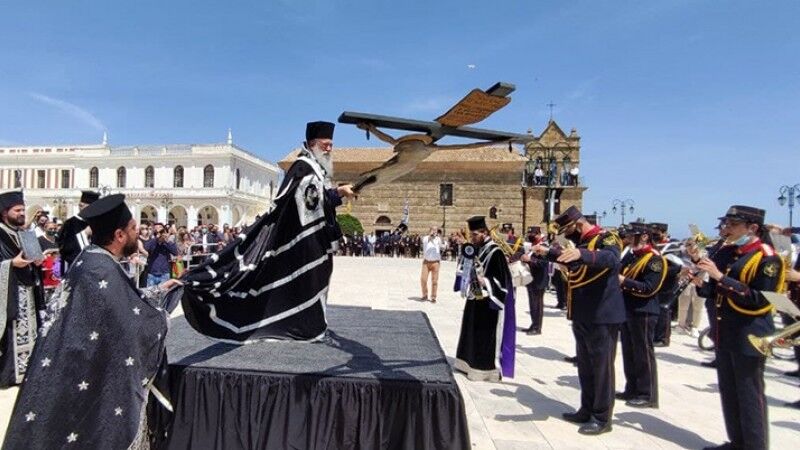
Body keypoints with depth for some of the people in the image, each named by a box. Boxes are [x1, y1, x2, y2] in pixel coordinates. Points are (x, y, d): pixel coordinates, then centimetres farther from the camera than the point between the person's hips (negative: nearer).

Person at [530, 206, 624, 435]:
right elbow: (569, 259, 33)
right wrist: (548, 252, 20)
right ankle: (587, 410, 30)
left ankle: (602, 418, 13)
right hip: (582, 316, 9)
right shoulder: (580, 242, 13)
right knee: (585, 366, 17)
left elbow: (610, 259, -37)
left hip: (602, 317, -9)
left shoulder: (606, 239, -14)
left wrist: (581, 254, -52)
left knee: (602, 367, 2)